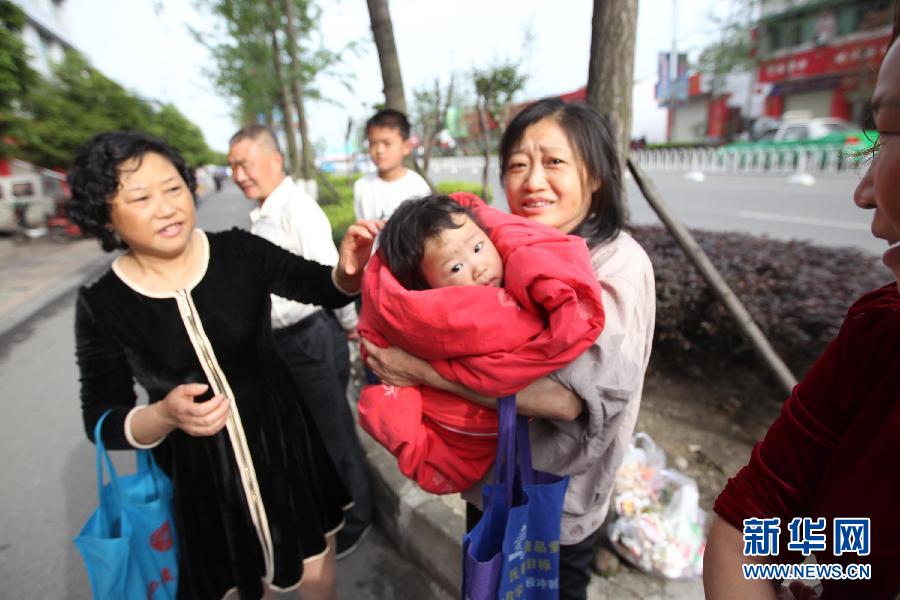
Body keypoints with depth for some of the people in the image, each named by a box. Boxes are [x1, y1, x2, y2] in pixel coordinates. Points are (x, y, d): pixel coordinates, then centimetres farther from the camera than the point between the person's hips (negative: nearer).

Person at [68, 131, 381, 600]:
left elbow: (326, 289, -9)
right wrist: (164, 416, -27)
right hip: (196, 474, 0)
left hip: (282, 442, 0)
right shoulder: (101, 305, -11)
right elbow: (101, 420, -7)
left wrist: (349, 269, -31)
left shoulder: (239, 252, -13)